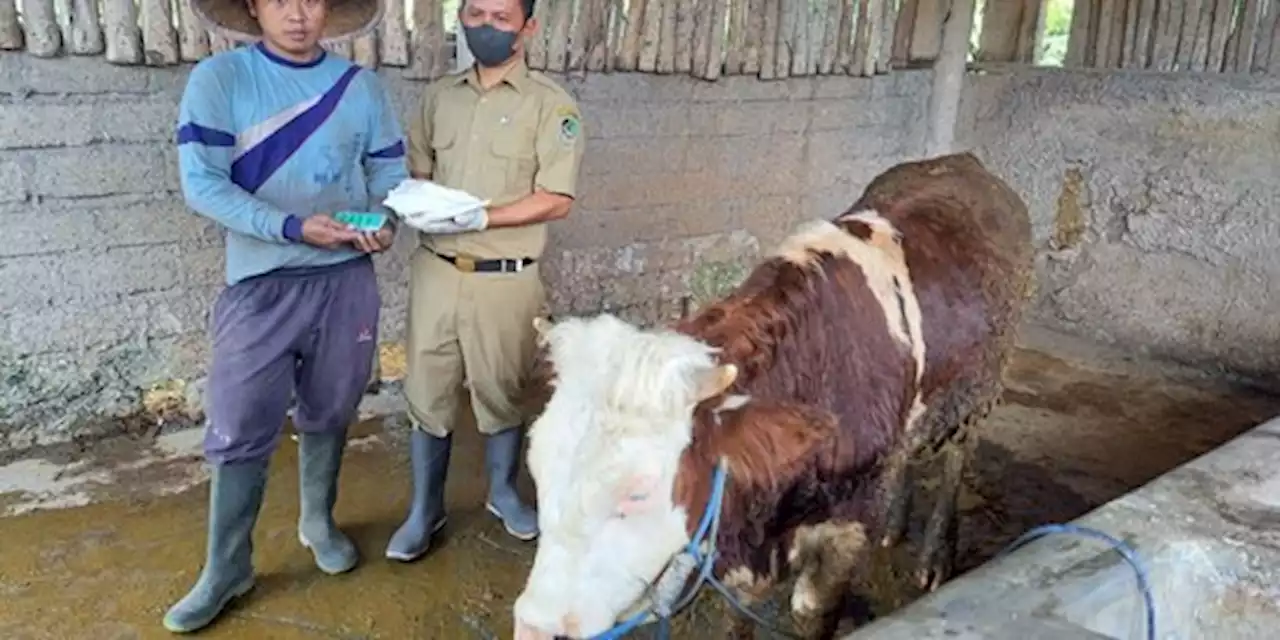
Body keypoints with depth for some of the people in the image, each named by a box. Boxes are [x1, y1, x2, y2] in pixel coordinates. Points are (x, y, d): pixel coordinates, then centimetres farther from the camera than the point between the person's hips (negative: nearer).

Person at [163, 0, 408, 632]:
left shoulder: (360, 85, 4)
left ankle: (318, 522, 37)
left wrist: (385, 222, -12)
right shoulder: (218, 78, -5)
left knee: (328, 415, 15)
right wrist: (293, 227, -22)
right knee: (239, 431, 1)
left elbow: (389, 170, 9)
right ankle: (226, 569, 17)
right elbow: (201, 183, -12)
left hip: (346, 278, 3)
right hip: (260, 283, -2)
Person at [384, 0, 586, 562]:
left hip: (504, 279, -3)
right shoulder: (440, 95, 9)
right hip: (435, 269, 3)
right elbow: (415, 171, 14)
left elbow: (557, 200, -12)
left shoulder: (550, 104, -6)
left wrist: (479, 218, -21)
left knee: (500, 392, 11)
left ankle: (503, 493, 34)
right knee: (427, 393, 8)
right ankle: (425, 509, 24)